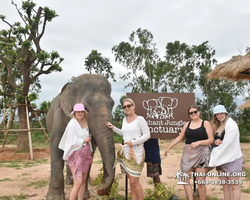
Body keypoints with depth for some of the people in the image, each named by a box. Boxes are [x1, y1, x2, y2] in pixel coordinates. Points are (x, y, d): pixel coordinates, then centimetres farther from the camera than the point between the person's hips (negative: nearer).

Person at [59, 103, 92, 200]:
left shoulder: (84, 123, 9)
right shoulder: (72, 124, -13)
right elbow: (72, 142, -19)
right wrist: (84, 140, -9)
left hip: (85, 154, 8)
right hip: (76, 154, -8)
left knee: (84, 180, 13)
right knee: (78, 183, -11)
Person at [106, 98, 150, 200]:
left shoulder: (140, 119, -8)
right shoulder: (124, 120, 12)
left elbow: (147, 135, -10)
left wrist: (133, 142, -17)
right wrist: (113, 128, 21)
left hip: (136, 152, -6)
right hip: (126, 152, 7)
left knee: (134, 181, -9)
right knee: (130, 180, 10)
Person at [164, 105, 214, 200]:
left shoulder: (206, 123, 0)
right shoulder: (187, 124, 11)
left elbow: (211, 140, -5)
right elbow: (180, 137, 15)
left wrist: (198, 142, -17)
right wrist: (169, 147, 12)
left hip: (201, 154, -4)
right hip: (188, 154, 5)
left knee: (200, 182, -5)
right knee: (185, 180, 2)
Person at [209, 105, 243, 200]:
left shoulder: (231, 124, -10)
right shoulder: (217, 126, 14)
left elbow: (227, 143, -17)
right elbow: (213, 139, 14)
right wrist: (216, 142, -7)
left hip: (231, 159, -7)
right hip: (221, 159, 7)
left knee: (234, 186, -1)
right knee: (225, 185, 11)